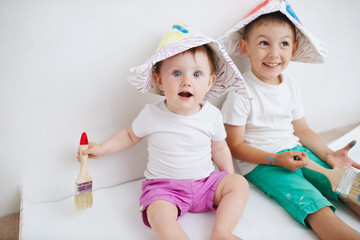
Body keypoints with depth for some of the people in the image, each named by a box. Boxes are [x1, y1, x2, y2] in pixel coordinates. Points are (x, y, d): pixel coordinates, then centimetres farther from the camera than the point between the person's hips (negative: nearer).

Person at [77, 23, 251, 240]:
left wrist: (230, 178, 10)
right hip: (164, 186, -3)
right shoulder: (152, 115, -10)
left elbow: (219, 148, 11)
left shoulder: (212, 115, -5)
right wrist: (102, 149, 5)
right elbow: (131, 135, 10)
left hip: (205, 182, 3)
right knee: (159, 214, -30)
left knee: (240, 183, -14)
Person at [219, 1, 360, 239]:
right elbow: (235, 146, -11)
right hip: (261, 163, -6)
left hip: (297, 152, 7)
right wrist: (277, 159, -20)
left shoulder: (291, 86, 6)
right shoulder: (241, 92, -14)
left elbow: (302, 130, 15)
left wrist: (328, 154, 0)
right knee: (309, 200, -25)